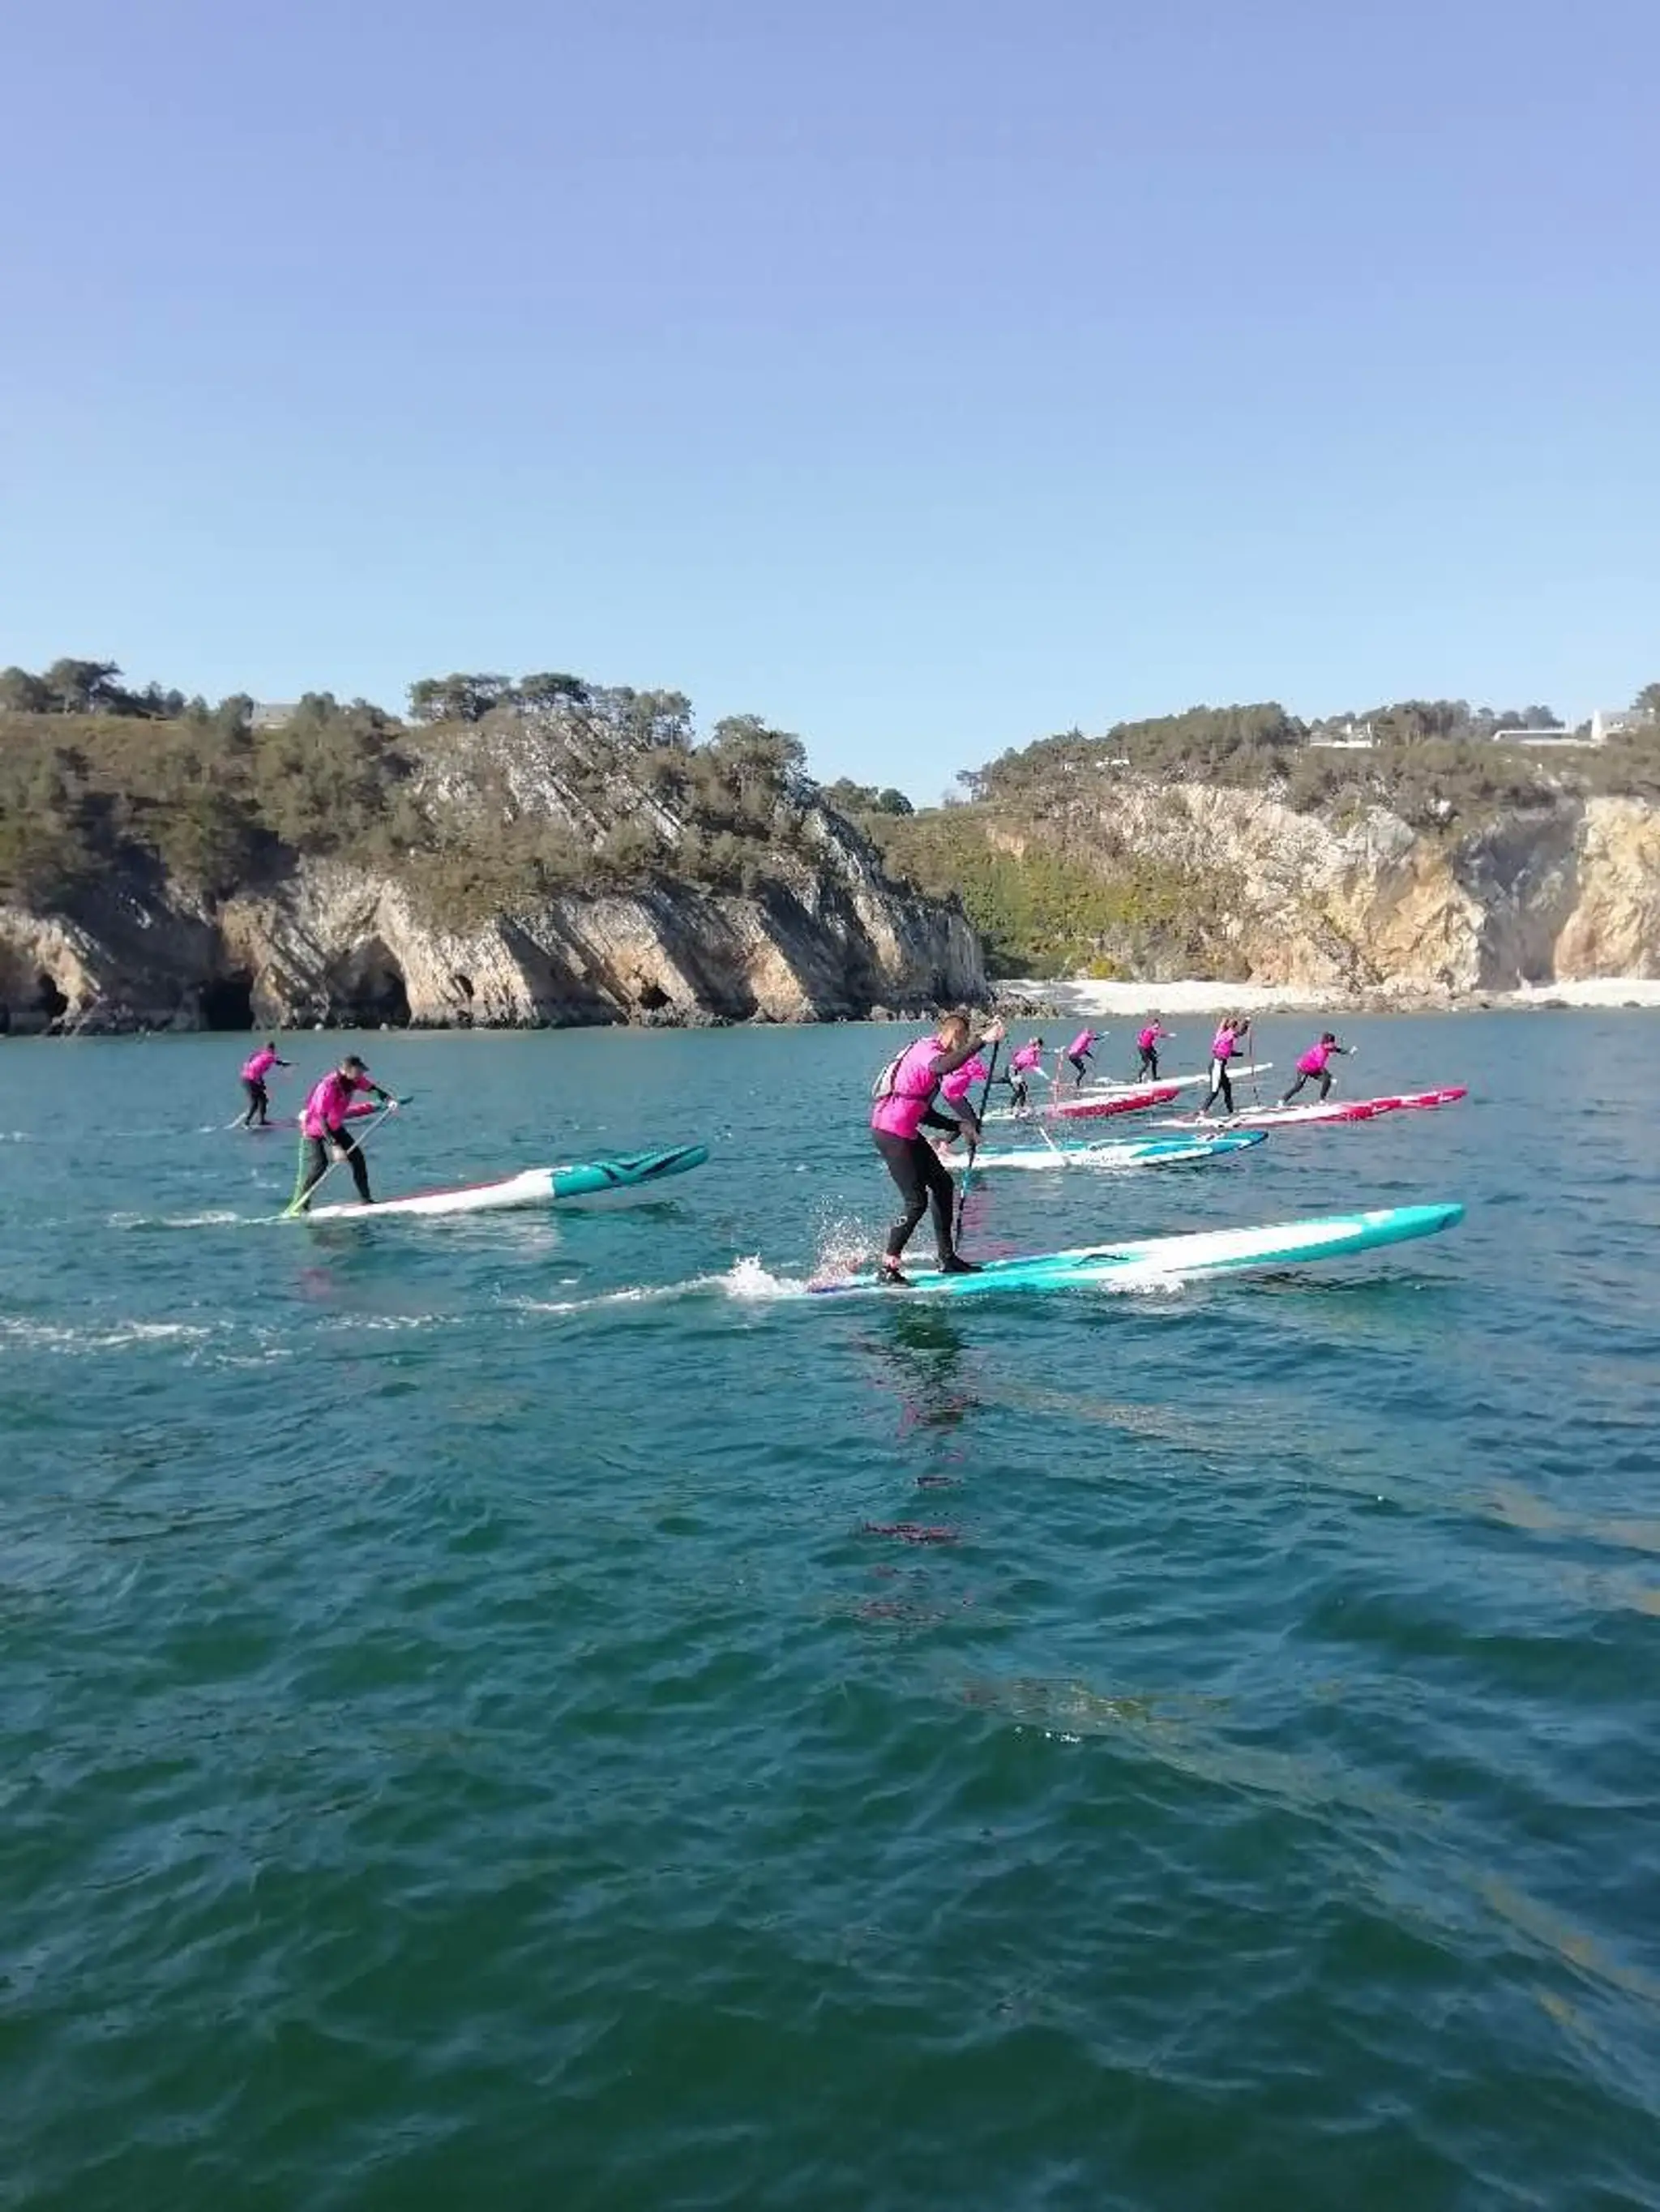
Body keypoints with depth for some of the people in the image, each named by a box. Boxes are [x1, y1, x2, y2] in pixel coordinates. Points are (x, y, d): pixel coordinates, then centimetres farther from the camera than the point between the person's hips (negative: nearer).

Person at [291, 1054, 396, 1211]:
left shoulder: (354, 1080, -14)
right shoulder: (329, 1086, -35)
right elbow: (321, 1119, -34)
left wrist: (388, 1099, -25)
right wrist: (335, 1146, -38)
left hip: (335, 1126, 7)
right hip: (314, 1128, -7)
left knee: (357, 1156, 1)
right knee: (318, 1165, -18)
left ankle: (366, 1199, 10)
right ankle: (299, 1206, -8)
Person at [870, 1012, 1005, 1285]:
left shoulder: (930, 1054, 18)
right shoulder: (926, 1050, -13)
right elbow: (943, 1067, -41)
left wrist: (957, 1127, 15)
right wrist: (982, 1042, -43)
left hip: (905, 1133, 11)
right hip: (890, 1133, -11)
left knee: (943, 1183, 14)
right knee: (917, 1201, -9)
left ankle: (947, 1258, 21)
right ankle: (888, 1269, -2)